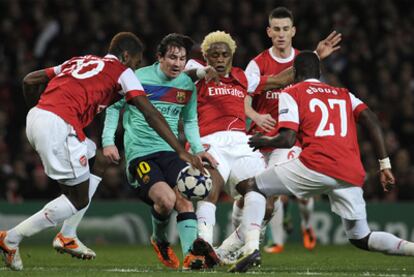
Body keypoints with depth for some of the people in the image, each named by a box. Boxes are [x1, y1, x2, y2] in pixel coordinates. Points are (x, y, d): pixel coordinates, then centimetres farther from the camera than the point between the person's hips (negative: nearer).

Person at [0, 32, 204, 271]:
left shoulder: (79, 61, 29)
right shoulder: (122, 72, 10)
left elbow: (30, 81, 27)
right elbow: (152, 115, 3)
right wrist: (182, 152, 3)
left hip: (35, 116, 8)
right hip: (58, 125, -8)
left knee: (99, 161, 22)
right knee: (79, 200, 2)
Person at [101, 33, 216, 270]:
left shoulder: (188, 85, 7)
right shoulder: (139, 78, -7)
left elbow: (190, 121, 22)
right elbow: (114, 106, 6)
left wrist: (198, 149, 8)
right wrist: (108, 141, 0)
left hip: (171, 151, 4)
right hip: (139, 153, -4)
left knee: (184, 198, -16)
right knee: (166, 199, -23)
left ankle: (191, 255, -19)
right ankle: (160, 240, 7)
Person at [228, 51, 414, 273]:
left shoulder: (291, 94, 13)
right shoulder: (344, 94, 28)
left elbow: (287, 140, 1)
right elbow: (371, 120, 11)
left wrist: (263, 142, 21)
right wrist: (385, 165, 9)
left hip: (316, 165, -5)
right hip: (352, 176, 5)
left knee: (250, 186, 12)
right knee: (361, 239, 19)